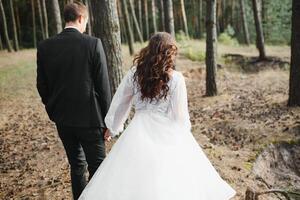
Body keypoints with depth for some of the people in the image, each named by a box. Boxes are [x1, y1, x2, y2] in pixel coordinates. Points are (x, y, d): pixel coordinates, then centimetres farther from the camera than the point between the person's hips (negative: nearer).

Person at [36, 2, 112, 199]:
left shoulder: (44, 47, -1)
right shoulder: (93, 44, -12)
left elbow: (42, 86, 5)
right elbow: (103, 85, -10)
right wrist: (107, 119, -1)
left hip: (62, 119, 4)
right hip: (89, 118, -4)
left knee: (76, 165, 19)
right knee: (97, 167, 8)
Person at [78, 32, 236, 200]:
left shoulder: (134, 73, -1)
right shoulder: (176, 78, -10)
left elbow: (119, 104, 8)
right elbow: (180, 114, -5)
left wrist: (114, 128, 23)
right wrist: (185, 134, 13)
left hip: (139, 131, 3)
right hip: (166, 133, -2)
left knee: (132, 180, 12)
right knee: (170, 183, 10)